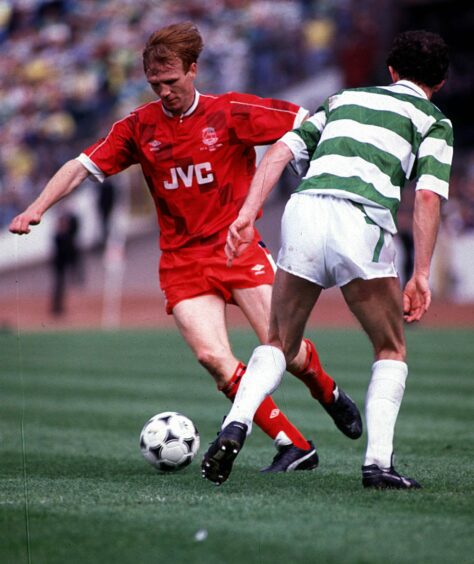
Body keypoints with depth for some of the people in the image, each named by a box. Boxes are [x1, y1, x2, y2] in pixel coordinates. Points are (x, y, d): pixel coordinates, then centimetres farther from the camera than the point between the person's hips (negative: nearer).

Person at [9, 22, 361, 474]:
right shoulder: (140, 127, 4)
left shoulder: (232, 113, -4)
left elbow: (309, 125, 0)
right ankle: (294, 446, -9)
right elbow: (82, 167, 2)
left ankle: (328, 394, 26)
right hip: (182, 261, 2)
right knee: (211, 355, -19)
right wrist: (36, 209, -9)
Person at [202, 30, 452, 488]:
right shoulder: (434, 122, 17)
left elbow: (280, 152, 17)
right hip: (362, 223, -3)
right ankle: (378, 462, 4)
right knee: (391, 349, 18)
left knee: (279, 343, 19)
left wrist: (246, 216, 10)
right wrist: (421, 274, 1)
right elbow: (427, 195, 1)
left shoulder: (344, 99, 29)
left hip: (304, 210, 3)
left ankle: (235, 426, -6)